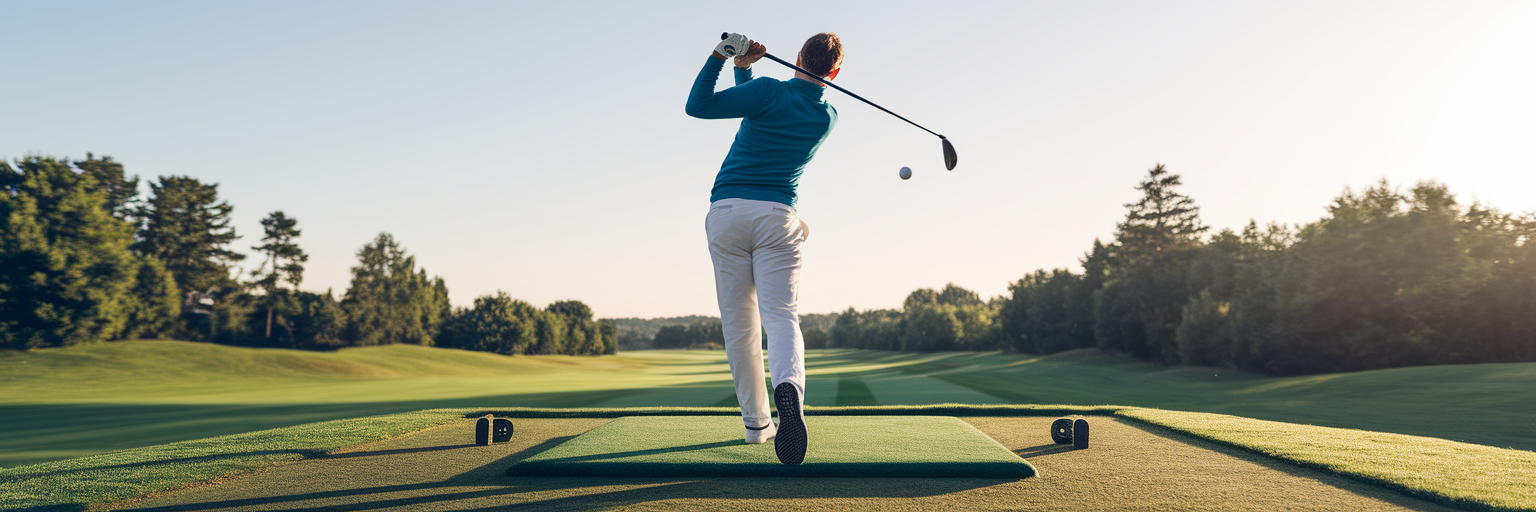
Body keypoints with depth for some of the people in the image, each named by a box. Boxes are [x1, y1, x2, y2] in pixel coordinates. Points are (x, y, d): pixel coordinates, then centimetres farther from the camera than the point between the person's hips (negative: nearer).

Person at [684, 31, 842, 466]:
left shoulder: (769, 92, -4)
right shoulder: (828, 118, 10)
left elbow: (698, 106, -9)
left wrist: (721, 56, -3)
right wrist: (744, 69, 20)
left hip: (726, 211, -1)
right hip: (777, 216, 1)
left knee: (738, 323, 6)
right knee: (781, 316, -6)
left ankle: (757, 422, 11)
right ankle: (789, 387, -38)